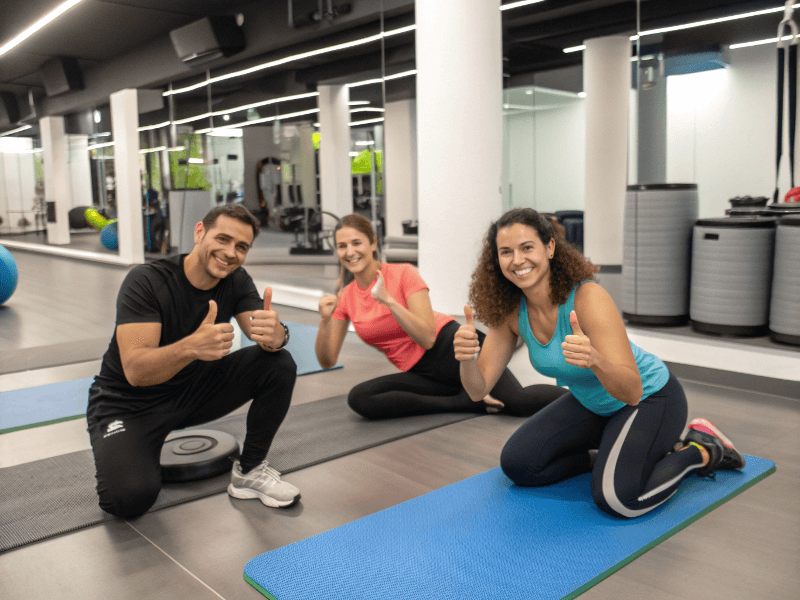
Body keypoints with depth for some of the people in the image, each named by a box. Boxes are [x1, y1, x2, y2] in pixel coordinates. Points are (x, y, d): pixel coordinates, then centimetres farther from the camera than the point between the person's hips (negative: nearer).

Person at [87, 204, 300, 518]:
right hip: (129, 402, -4)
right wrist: (191, 347, -52)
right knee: (130, 497, -30)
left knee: (279, 365, -16)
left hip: (193, 390, 5)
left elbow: (270, 338, -18)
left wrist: (275, 334, -44)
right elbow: (135, 371, -33)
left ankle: (249, 471, -1)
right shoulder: (146, 281, -24)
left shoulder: (237, 281, -7)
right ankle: (114, 455, 8)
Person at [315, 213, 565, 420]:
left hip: (453, 347, -5)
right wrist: (325, 321, -15)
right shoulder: (345, 298, 6)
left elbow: (427, 338, -17)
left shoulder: (404, 274, -8)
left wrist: (388, 300, -24)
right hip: (419, 373, 5)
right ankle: (465, 401, -15)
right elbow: (327, 361, 2)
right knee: (358, 398, -24)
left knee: (520, 402, -27)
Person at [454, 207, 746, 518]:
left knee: (616, 498, -25)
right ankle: (610, 453, 14)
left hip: (649, 396, -6)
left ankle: (702, 451, 2)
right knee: (517, 464, -5)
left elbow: (631, 392, -34)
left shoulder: (588, 298, -33)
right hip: (590, 402, 6)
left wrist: (594, 360, -55)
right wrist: (467, 357, -38)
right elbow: (478, 388, -15)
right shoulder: (511, 311, -15)